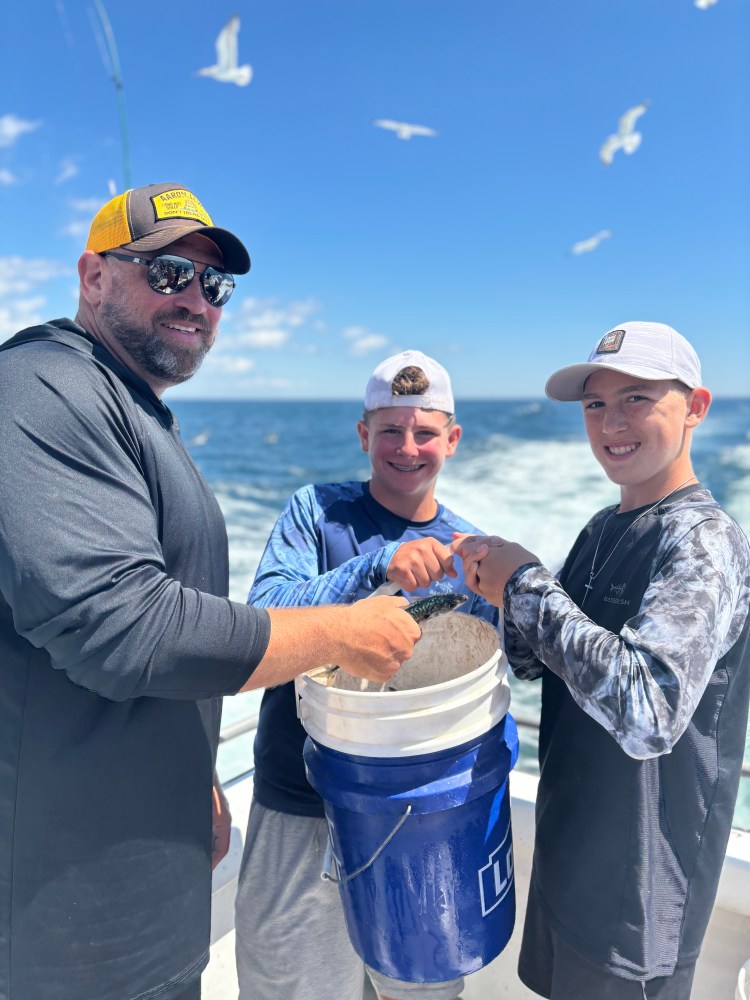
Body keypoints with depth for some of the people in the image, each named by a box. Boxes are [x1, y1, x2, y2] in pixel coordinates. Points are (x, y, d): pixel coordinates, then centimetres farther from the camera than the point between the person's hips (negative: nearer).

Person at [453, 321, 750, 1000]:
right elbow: (538, 665, 7)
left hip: (638, 889, -7)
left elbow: (647, 714, -36)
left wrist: (528, 583, -28)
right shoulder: (603, 529, 2)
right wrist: (509, 597, -14)